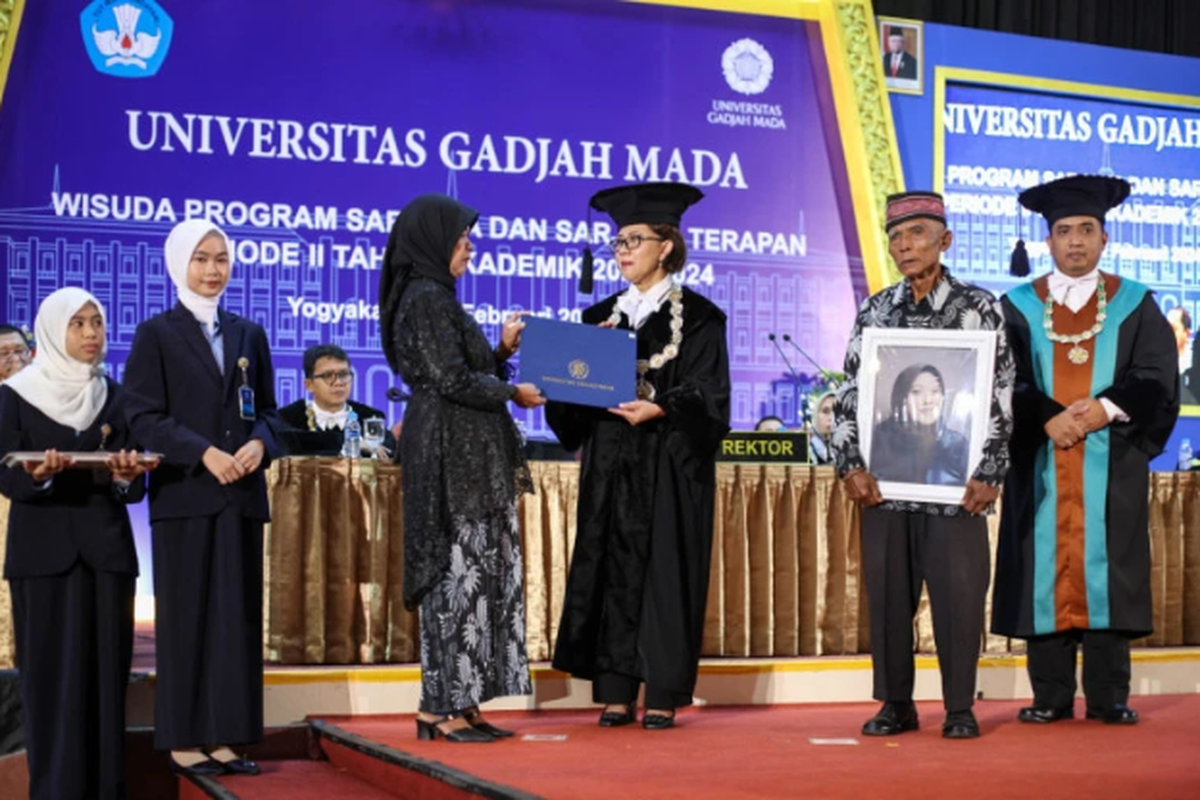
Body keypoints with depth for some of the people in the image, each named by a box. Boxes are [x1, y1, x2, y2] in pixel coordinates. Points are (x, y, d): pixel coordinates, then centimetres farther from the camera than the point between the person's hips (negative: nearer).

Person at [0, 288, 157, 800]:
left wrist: (127, 476, -17)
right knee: (51, 674, -4)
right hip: (43, 550, -2)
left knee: (106, 672, 0)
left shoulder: (115, 397, 10)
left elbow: (133, 487, 5)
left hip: (105, 547, 2)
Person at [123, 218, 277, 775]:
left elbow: (267, 410, 14)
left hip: (241, 494, 4)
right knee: (186, 615, -1)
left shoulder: (249, 334, 14)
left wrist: (259, 444, -8)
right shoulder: (155, 334, 2)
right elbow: (144, 417, -6)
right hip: (183, 494, -4)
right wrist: (205, 452, -18)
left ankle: (226, 737, 8)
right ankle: (184, 740, 5)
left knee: (237, 615, 3)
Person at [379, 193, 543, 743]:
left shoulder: (435, 297, 19)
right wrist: (513, 392, -6)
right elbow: (451, 380, -17)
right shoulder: (425, 299, -11)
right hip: (452, 455, -10)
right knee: (460, 571, -8)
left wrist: (502, 351, 9)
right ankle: (446, 708, -4)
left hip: (466, 457, 10)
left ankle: (450, 705, 11)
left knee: (474, 573, 9)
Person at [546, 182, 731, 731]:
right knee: (612, 572, 2)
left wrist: (658, 408, -22)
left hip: (670, 468, -4)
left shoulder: (696, 317, 1)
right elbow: (576, 400, 12)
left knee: (665, 574, -4)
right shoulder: (601, 318, 15)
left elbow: (707, 394, -7)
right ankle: (615, 693, 6)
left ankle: (663, 697, 1)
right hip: (610, 468, 4)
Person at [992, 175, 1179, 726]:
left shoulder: (1134, 305, 9)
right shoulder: (1018, 308, 8)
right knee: (1046, 570, -1)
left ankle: (1108, 697, 4)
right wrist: (1048, 418, -16)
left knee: (1107, 569, -1)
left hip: (1111, 467, 0)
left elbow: (1157, 379, 0)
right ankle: (1051, 696, 4)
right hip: (1041, 466, 0)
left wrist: (1107, 409, -15)